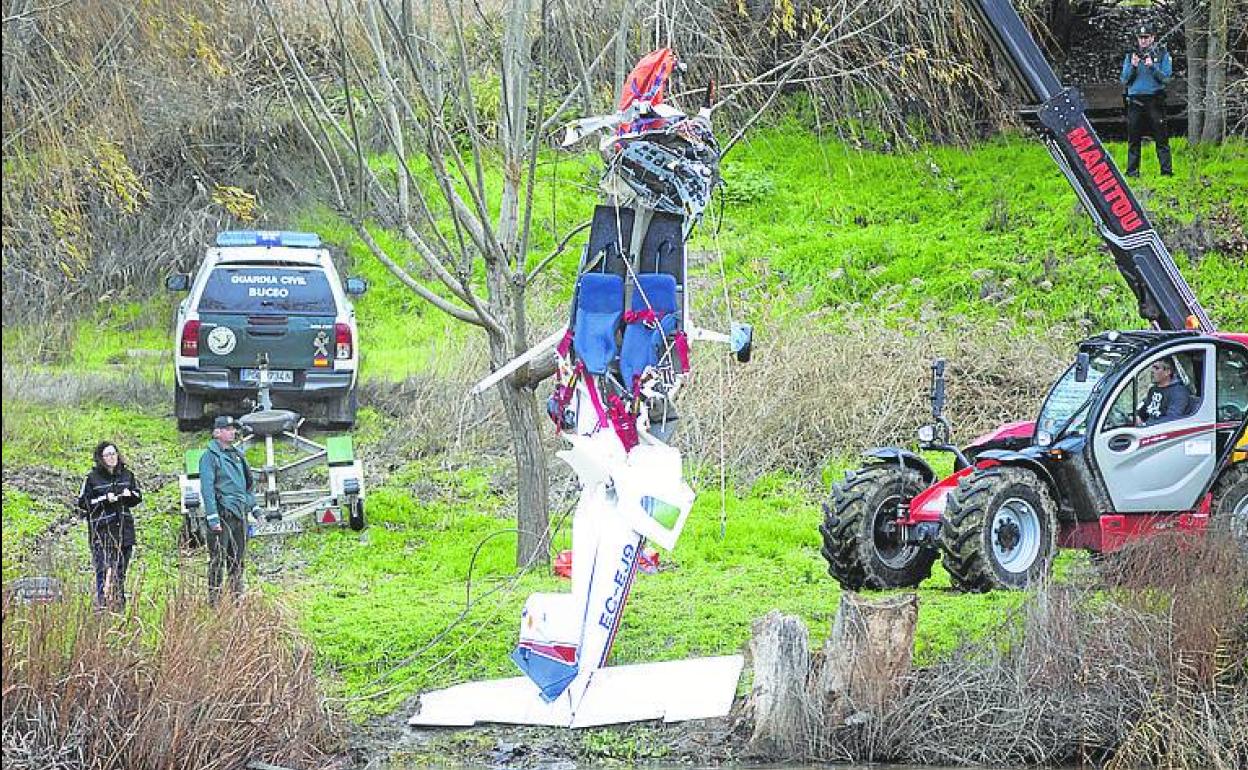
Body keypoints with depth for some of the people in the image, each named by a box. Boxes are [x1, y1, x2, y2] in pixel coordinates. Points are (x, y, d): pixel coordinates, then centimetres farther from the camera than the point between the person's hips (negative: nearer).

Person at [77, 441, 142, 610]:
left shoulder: (127, 475, 10)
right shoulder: (92, 478, -2)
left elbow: (138, 496, 21)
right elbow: (82, 503, -3)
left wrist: (130, 495, -2)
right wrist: (104, 499, -13)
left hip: (124, 530, 4)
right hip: (101, 531, -4)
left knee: (120, 571, 8)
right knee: (104, 569, -14)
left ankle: (119, 606, 14)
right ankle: (101, 603, -17)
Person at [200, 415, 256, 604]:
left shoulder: (237, 455, 16)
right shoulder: (210, 456, -7)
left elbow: (248, 483, 24)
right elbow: (207, 488, -13)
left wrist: (252, 506, 17)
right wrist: (213, 517, -19)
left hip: (240, 513, 7)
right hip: (222, 515, -7)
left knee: (238, 560, 12)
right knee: (218, 560, -6)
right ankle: (214, 600, -4)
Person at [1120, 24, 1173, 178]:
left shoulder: (1162, 54, 5)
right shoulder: (1130, 55, 11)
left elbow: (1166, 78, -2)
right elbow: (1125, 80, 7)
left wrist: (1152, 67, -16)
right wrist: (1133, 66, -9)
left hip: (1155, 101, -2)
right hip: (1135, 100, 2)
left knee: (1161, 138, -4)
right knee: (1133, 139, 4)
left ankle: (1166, 170, -4)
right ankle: (1132, 171, 8)